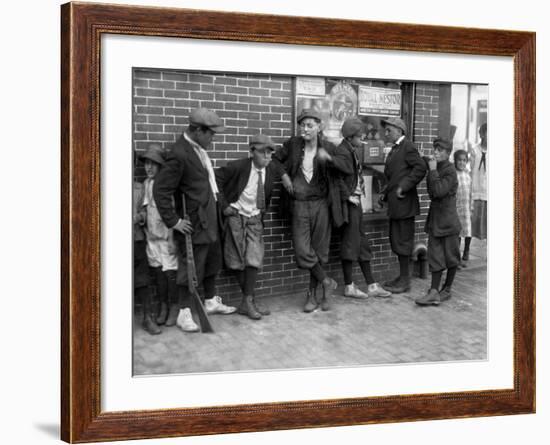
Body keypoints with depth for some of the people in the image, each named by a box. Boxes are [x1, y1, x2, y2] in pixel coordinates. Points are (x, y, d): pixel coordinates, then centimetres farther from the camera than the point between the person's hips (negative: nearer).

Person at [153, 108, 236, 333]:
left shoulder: (198, 148, 4)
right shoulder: (179, 154, -23)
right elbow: (160, 189, -23)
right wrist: (173, 221, -20)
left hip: (209, 218, 9)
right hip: (193, 222, -9)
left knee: (212, 262, 21)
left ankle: (211, 302, 38)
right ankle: (184, 313, 15)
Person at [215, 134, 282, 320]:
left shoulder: (272, 169, -5)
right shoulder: (237, 167, -17)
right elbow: (216, 179, -11)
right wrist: (223, 205, -13)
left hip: (255, 219, 3)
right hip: (235, 216, -3)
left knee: (254, 260, -8)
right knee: (238, 261, 1)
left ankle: (247, 302, 1)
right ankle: (250, 300, 14)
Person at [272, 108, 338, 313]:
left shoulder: (328, 148, -3)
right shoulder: (293, 144, 0)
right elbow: (276, 158, 15)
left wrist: (327, 158, -16)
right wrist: (284, 175, 0)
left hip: (320, 203, -1)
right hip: (299, 204, 1)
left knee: (318, 250, 5)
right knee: (302, 250, -7)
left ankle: (312, 295, 20)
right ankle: (326, 282, 16)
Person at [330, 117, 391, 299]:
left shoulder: (353, 151, 13)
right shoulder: (342, 151, -15)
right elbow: (338, 179, -22)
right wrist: (348, 196, -19)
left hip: (356, 201, 9)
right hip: (349, 203, -9)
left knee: (362, 243, 11)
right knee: (350, 242, -1)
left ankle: (371, 285, 18)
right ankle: (349, 287, 9)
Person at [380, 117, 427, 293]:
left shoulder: (407, 147, -11)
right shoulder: (395, 150, 18)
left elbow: (421, 168, -21)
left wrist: (404, 186, -22)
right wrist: (386, 192, 11)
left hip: (404, 203, -10)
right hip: (395, 205, 10)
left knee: (403, 241, -3)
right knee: (396, 241, 14)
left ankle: (405, 280, 5)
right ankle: (402, 276, 24)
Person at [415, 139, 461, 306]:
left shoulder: (450, 171, -13)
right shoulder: (434, 169, 10)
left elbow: (439, 191, -26)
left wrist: (433, 171, -21)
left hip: (448, 219, -7)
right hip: (434, 219, 7)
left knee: (450, 257, 7)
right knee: (435, 257, 3)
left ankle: (447, 290, 18)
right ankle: (434, 292, 2)